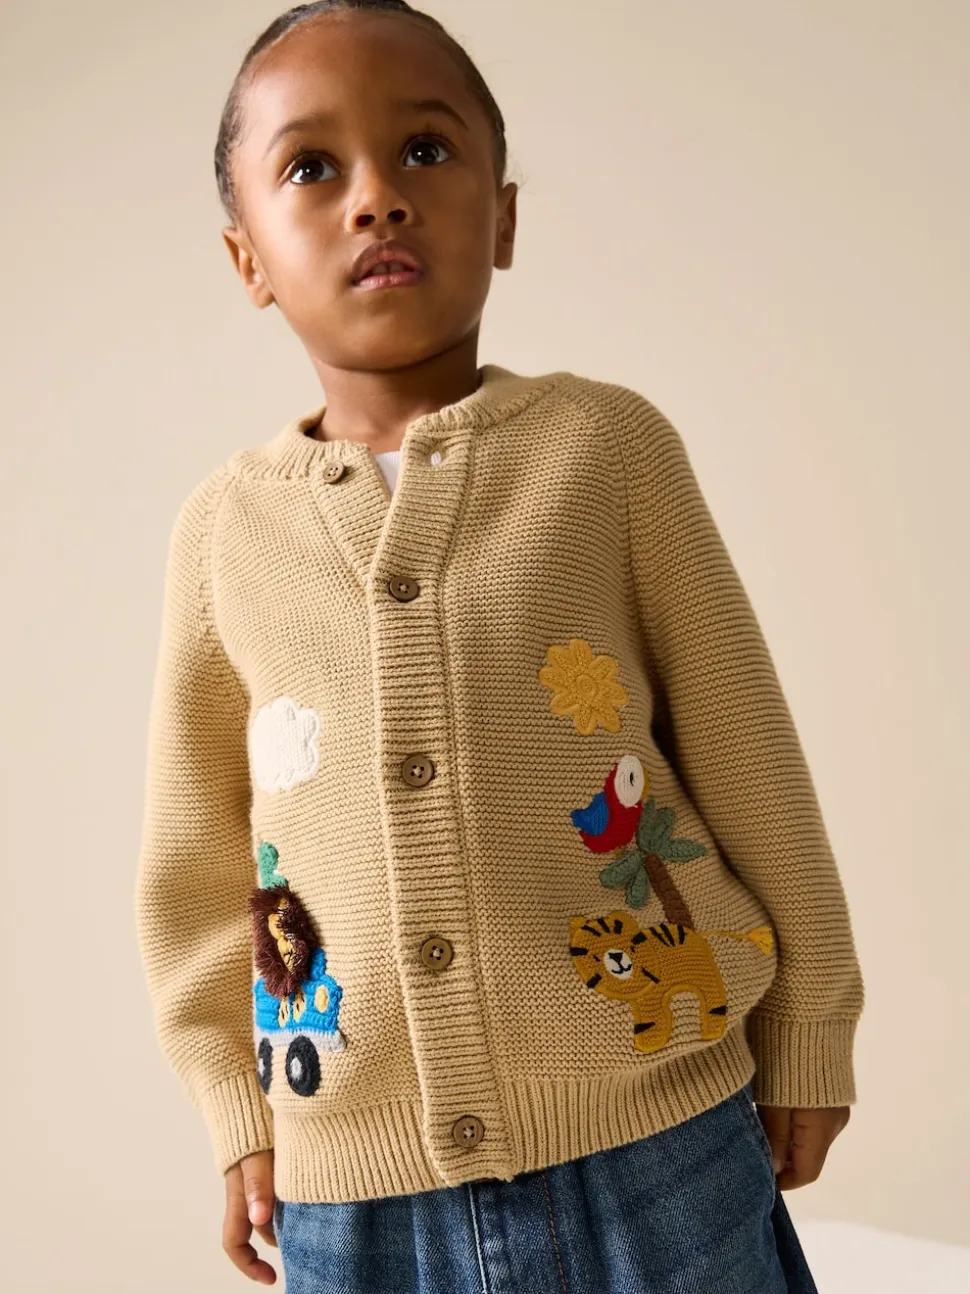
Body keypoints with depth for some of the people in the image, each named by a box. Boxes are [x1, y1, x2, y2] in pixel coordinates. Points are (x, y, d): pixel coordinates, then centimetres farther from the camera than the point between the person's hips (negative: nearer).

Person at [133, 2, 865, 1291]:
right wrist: (241, 1116, 11)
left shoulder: (609, 445, -6)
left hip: (658, 1150, -1)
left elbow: (748, 760, 0)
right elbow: (196, 849, 8)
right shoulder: (224, 524, 0)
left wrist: (805, 1047, 6)